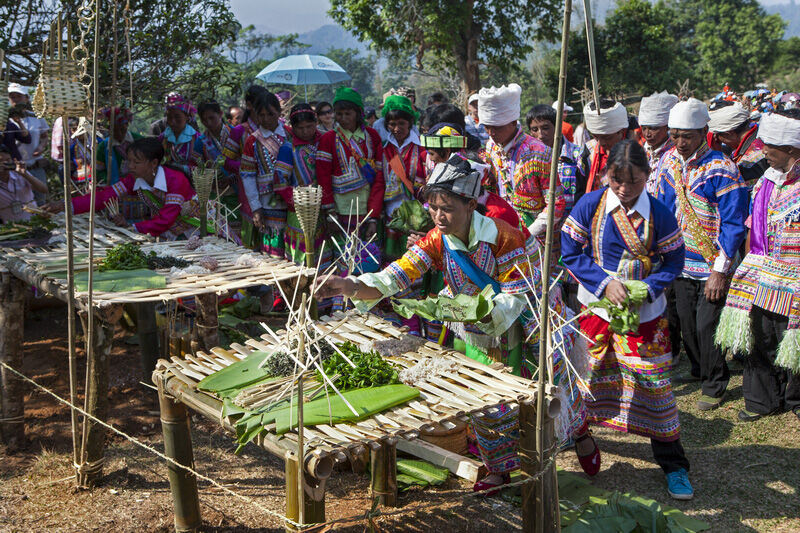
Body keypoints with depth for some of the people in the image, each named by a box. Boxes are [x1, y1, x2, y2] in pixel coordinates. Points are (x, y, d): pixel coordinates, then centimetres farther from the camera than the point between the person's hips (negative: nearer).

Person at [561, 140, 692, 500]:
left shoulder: (659, 213, -8)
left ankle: (673, 463, 15)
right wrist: (604, 282, -17)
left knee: (653, 383, 0)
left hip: (644, 314, -1)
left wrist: (646, 288, -18)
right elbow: (569, 251, -6)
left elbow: (673, 261, -1)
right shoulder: (589, 205, -8)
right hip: (594, 307, 1)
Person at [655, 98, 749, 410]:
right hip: (680, 260, 6)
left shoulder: (721, 170, -17)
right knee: (686, 321, 15)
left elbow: (733, 224, -16)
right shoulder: (669, 161, 2)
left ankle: (715, 386, 16)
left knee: (706, 326, -2)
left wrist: (720, 271, -18)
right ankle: (698, 370, 38)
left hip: (711, 266, -6)